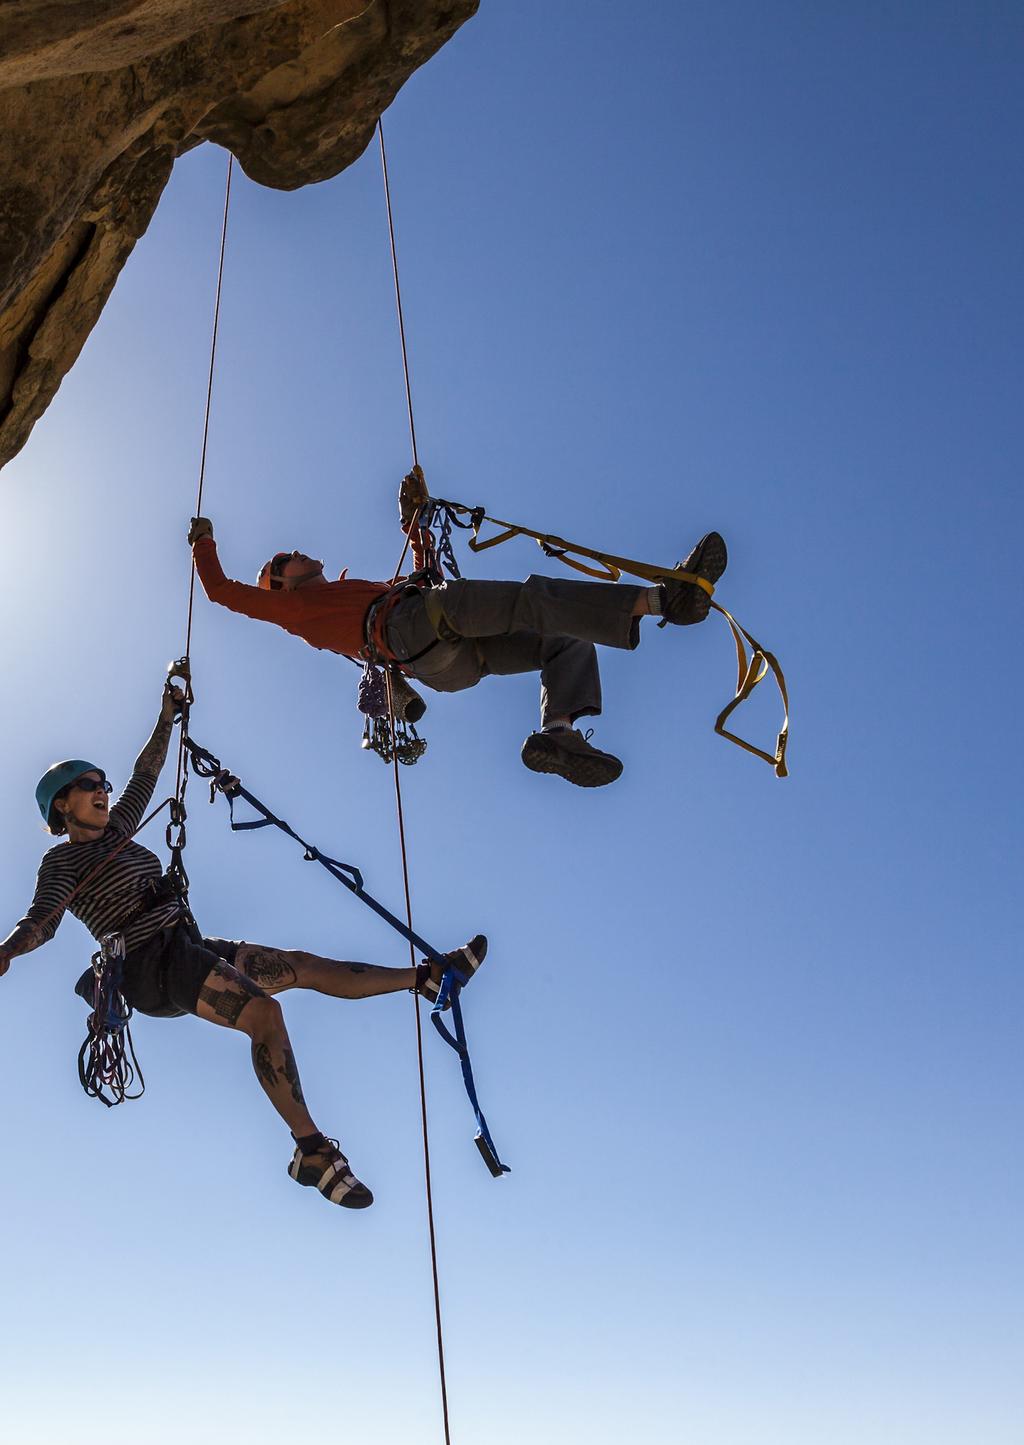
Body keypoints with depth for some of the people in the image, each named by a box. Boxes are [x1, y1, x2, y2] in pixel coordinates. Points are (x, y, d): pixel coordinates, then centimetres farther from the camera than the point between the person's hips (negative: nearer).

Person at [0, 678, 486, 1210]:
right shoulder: (61, 860, 0)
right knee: (264, 1011, -29)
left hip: (190, 948, 8)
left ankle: (429, 977, 11)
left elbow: (144, 777, 31)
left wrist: (166, 718, 32)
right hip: (151, 965, -8)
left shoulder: (114, 833, 22)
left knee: (311, 967, 5)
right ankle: (312, 1150, -29)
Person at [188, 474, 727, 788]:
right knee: (533, 595, -27)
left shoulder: (359, 593, 42)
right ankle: (661, 599, -41)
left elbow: (423, 578, 47)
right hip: (408, 634, -9)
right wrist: (204, 542, 34)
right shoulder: (292, 605, 25)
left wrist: (415, 519, 43)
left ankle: (558, 729, -34)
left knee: (570, 642, -6)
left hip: (453, 660, 9)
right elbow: (221, 590, 24)